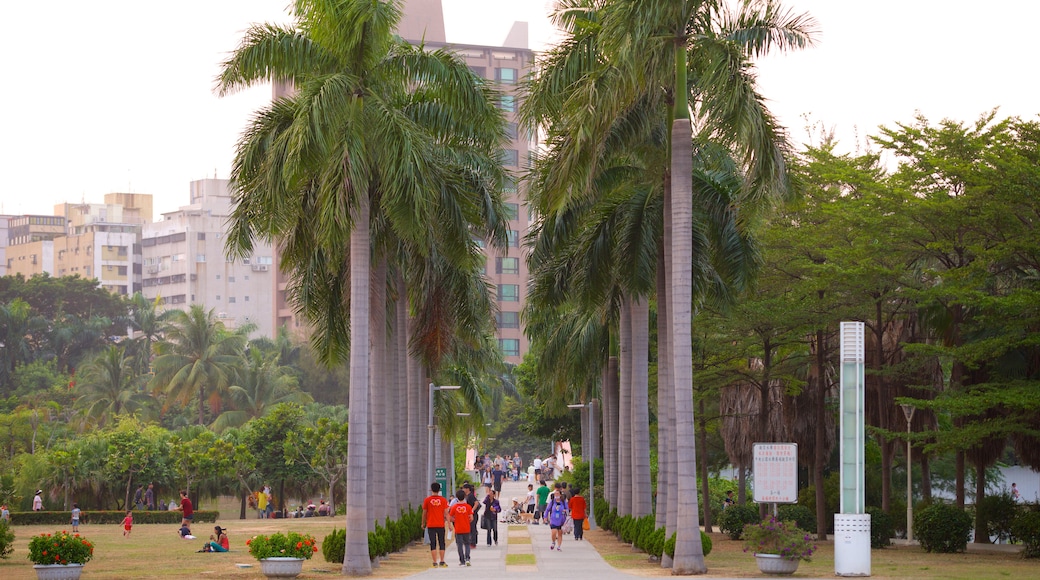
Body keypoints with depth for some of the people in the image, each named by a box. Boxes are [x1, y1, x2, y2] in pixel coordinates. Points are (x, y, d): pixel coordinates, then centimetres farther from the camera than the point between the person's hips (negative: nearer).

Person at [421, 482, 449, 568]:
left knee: (433, 544, 0)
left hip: (431, 525, -1)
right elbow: (446, 513, -2)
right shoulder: (443, 500, 0)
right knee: (441, 543, 9)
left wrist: (423, 524, 16)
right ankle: (442, 561, 5)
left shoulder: (427, 500, -1)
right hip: (441, 525, 1)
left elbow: (424, 513, 4)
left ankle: (435, 562, -5)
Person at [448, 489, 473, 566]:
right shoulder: (468, 506, -5)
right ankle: (467, 558, -6)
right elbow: (471, 518, -6)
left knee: (460, 545, 6)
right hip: (466, 529, 1)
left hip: (458, 529, -1)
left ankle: (462, 561, 4)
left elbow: (451, 518, -3)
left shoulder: (454, 507, -5)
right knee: (467, 544, 13)